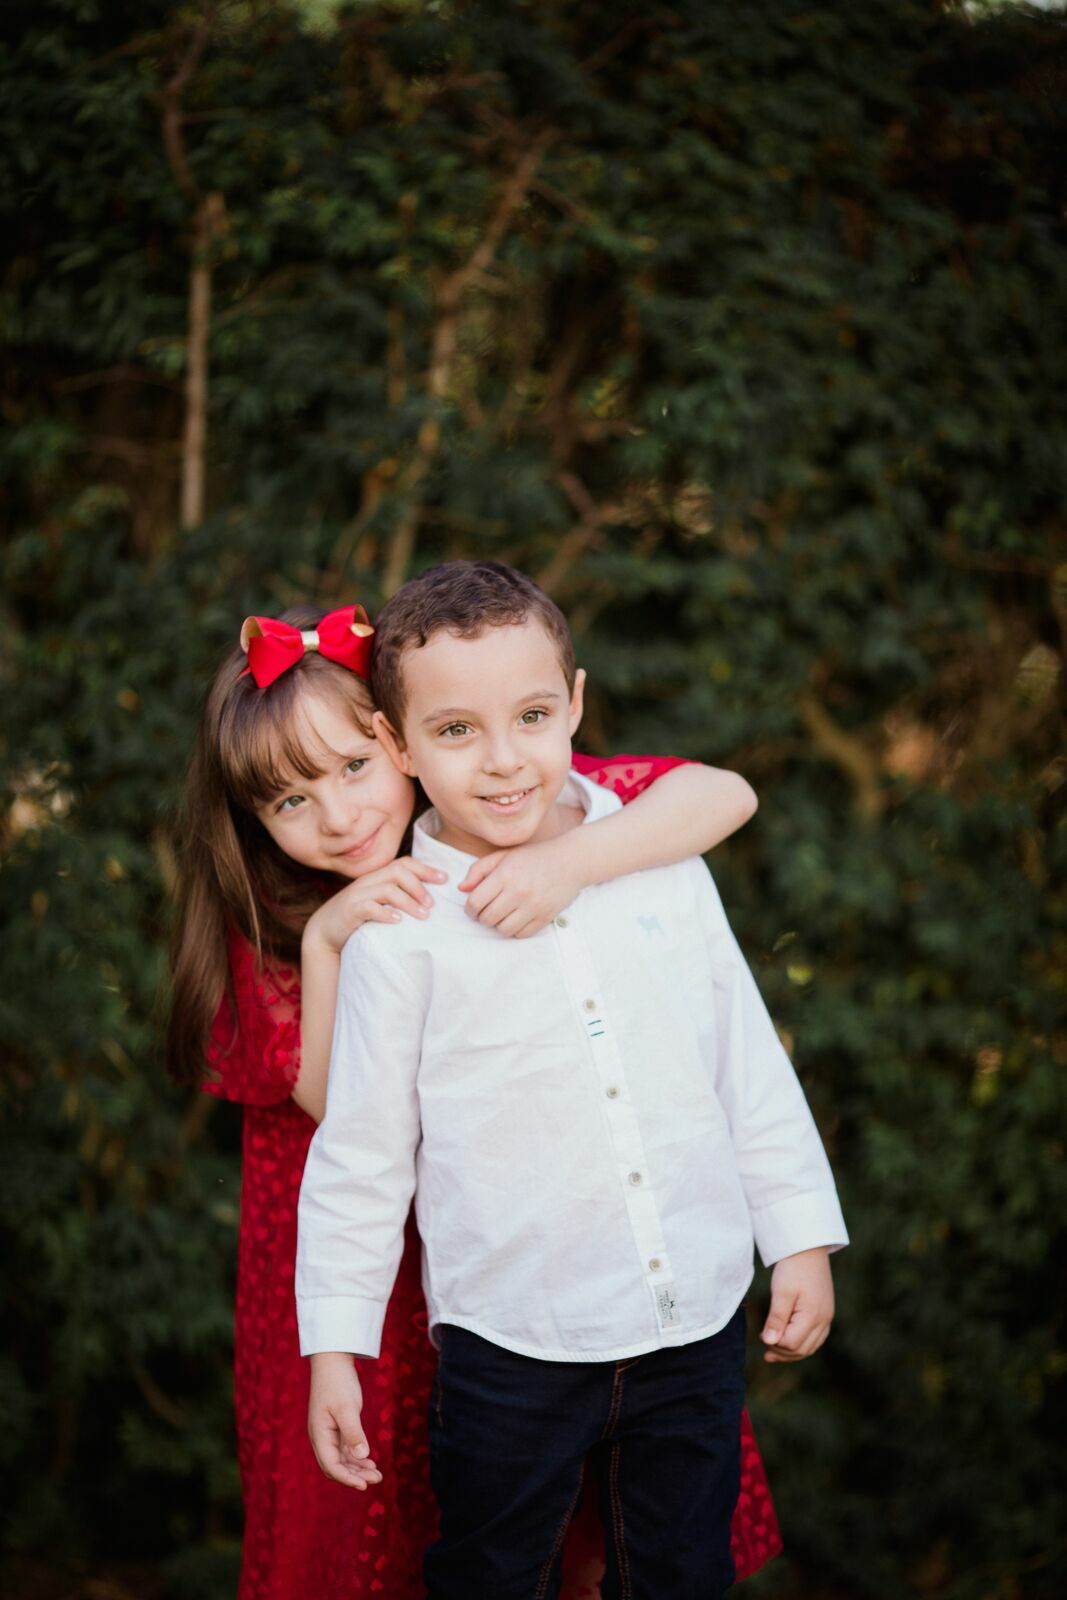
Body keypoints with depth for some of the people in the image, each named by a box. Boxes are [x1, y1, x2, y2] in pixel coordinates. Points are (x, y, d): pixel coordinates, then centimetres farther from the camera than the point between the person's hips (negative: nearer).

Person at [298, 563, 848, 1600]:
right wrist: (333, 1346, -2)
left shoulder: (661, 867, -2)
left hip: (697, 1321, 3)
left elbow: (750, 1063, 6)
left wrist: (802, 1238, 6)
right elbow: (358, 1154, -3)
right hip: (509, 1348, -2)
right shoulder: (400, 936, -10)